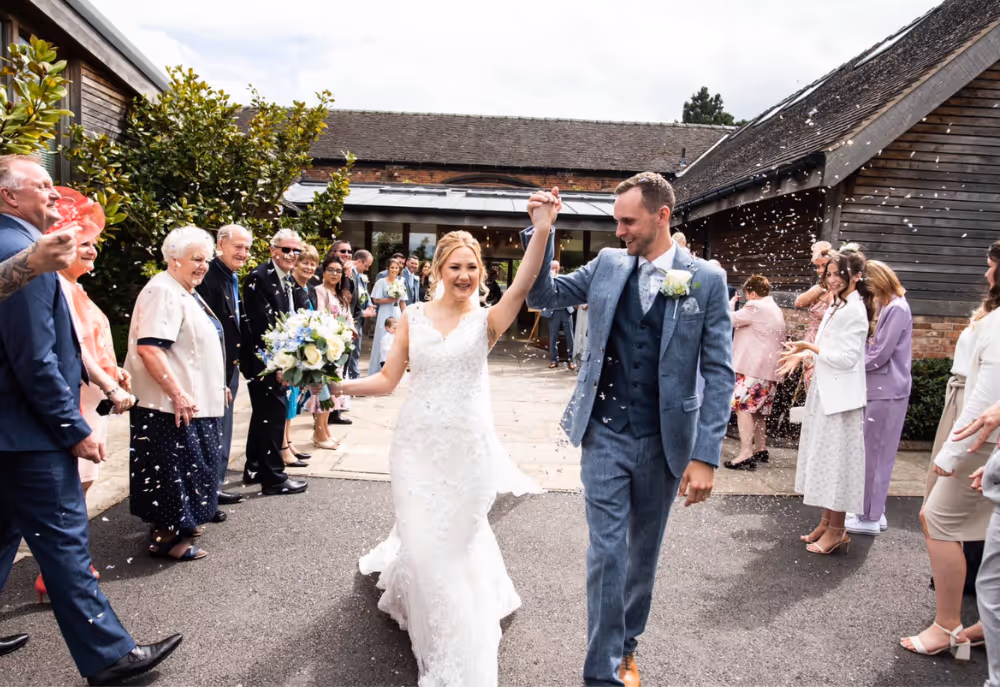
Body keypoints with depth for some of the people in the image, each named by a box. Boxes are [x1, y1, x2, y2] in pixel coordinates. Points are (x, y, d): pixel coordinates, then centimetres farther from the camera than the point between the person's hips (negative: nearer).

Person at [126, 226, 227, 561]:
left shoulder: (187, 292, 15)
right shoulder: (162, 290, -16)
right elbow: (148, 347, -26)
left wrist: (217, 386, 23)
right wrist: (177, 394, -26)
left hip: (197, 401, 10)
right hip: (173, 404, -10)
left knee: (188, 467, 17)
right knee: (174, 468, -2)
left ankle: (180, 522, 30)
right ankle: (166, 537, 9)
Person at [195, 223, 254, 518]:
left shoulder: (233, 278, 12)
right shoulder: (209, 277, -18)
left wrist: (235, 362, 13)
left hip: (230, 368, 10)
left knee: (222, 431, 18)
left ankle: (215, 488, 30)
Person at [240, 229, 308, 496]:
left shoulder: (288, 279, 11)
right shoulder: (258, 278, -17)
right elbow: (260, 324, -22)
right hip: (262, 359, -9)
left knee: (264, 413, 17)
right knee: (273, 411, -5)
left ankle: (254, 469, 29)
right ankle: (274, 478, 5)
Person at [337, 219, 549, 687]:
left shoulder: (486, 320, -3)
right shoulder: (413, 316, 3)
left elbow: (522, 287, -23)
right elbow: (387, 379, 5)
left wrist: (542, 231, -36)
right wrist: (339, 386, -9)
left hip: (467, 447, -1)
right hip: (417, 444, 2)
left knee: (456, 539, 9)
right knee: (423, 538, 5)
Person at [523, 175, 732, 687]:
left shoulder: (707, 279, -6)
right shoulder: (607, 264, 1)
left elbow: (718, 372, -7)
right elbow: (541, 295, 8)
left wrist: (706, 456, -12)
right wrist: (541, 231, -7)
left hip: (665, 440, 0)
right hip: (606, 435, 0)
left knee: (644, 550, 17)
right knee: (607, 552, 1)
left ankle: (627, 645, 40)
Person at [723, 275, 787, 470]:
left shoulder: (755, 307, -11)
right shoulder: (776, 310, 19)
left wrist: (731, 302, 9)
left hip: (753, 367, -10)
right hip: (770, 369, 10)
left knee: (743, 406, -13)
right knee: (758, 409, 17)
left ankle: (746, 453, -19)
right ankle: (760, 449, 24)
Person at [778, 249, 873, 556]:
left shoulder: (854, 310, -16)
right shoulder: (837, 306, 14)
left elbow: (847, 357, -20)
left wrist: (809, 347, -16)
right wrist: (802, 355, 3)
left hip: (840, 396, -10)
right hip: (825, 392, 10)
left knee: (836, 460, -2)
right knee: (824, 458, 15)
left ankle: (837, 531, 9)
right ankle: (826, 522, 26)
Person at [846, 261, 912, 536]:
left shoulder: (897, 309, -16)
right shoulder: (890, 307, 14)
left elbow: (879, 355, -18)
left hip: (886, 392, -9)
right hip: (882, 390, 9)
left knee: (873, 454, -2)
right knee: (875, 454, 15)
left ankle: (870, 518, 8)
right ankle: (873, 511, 24)